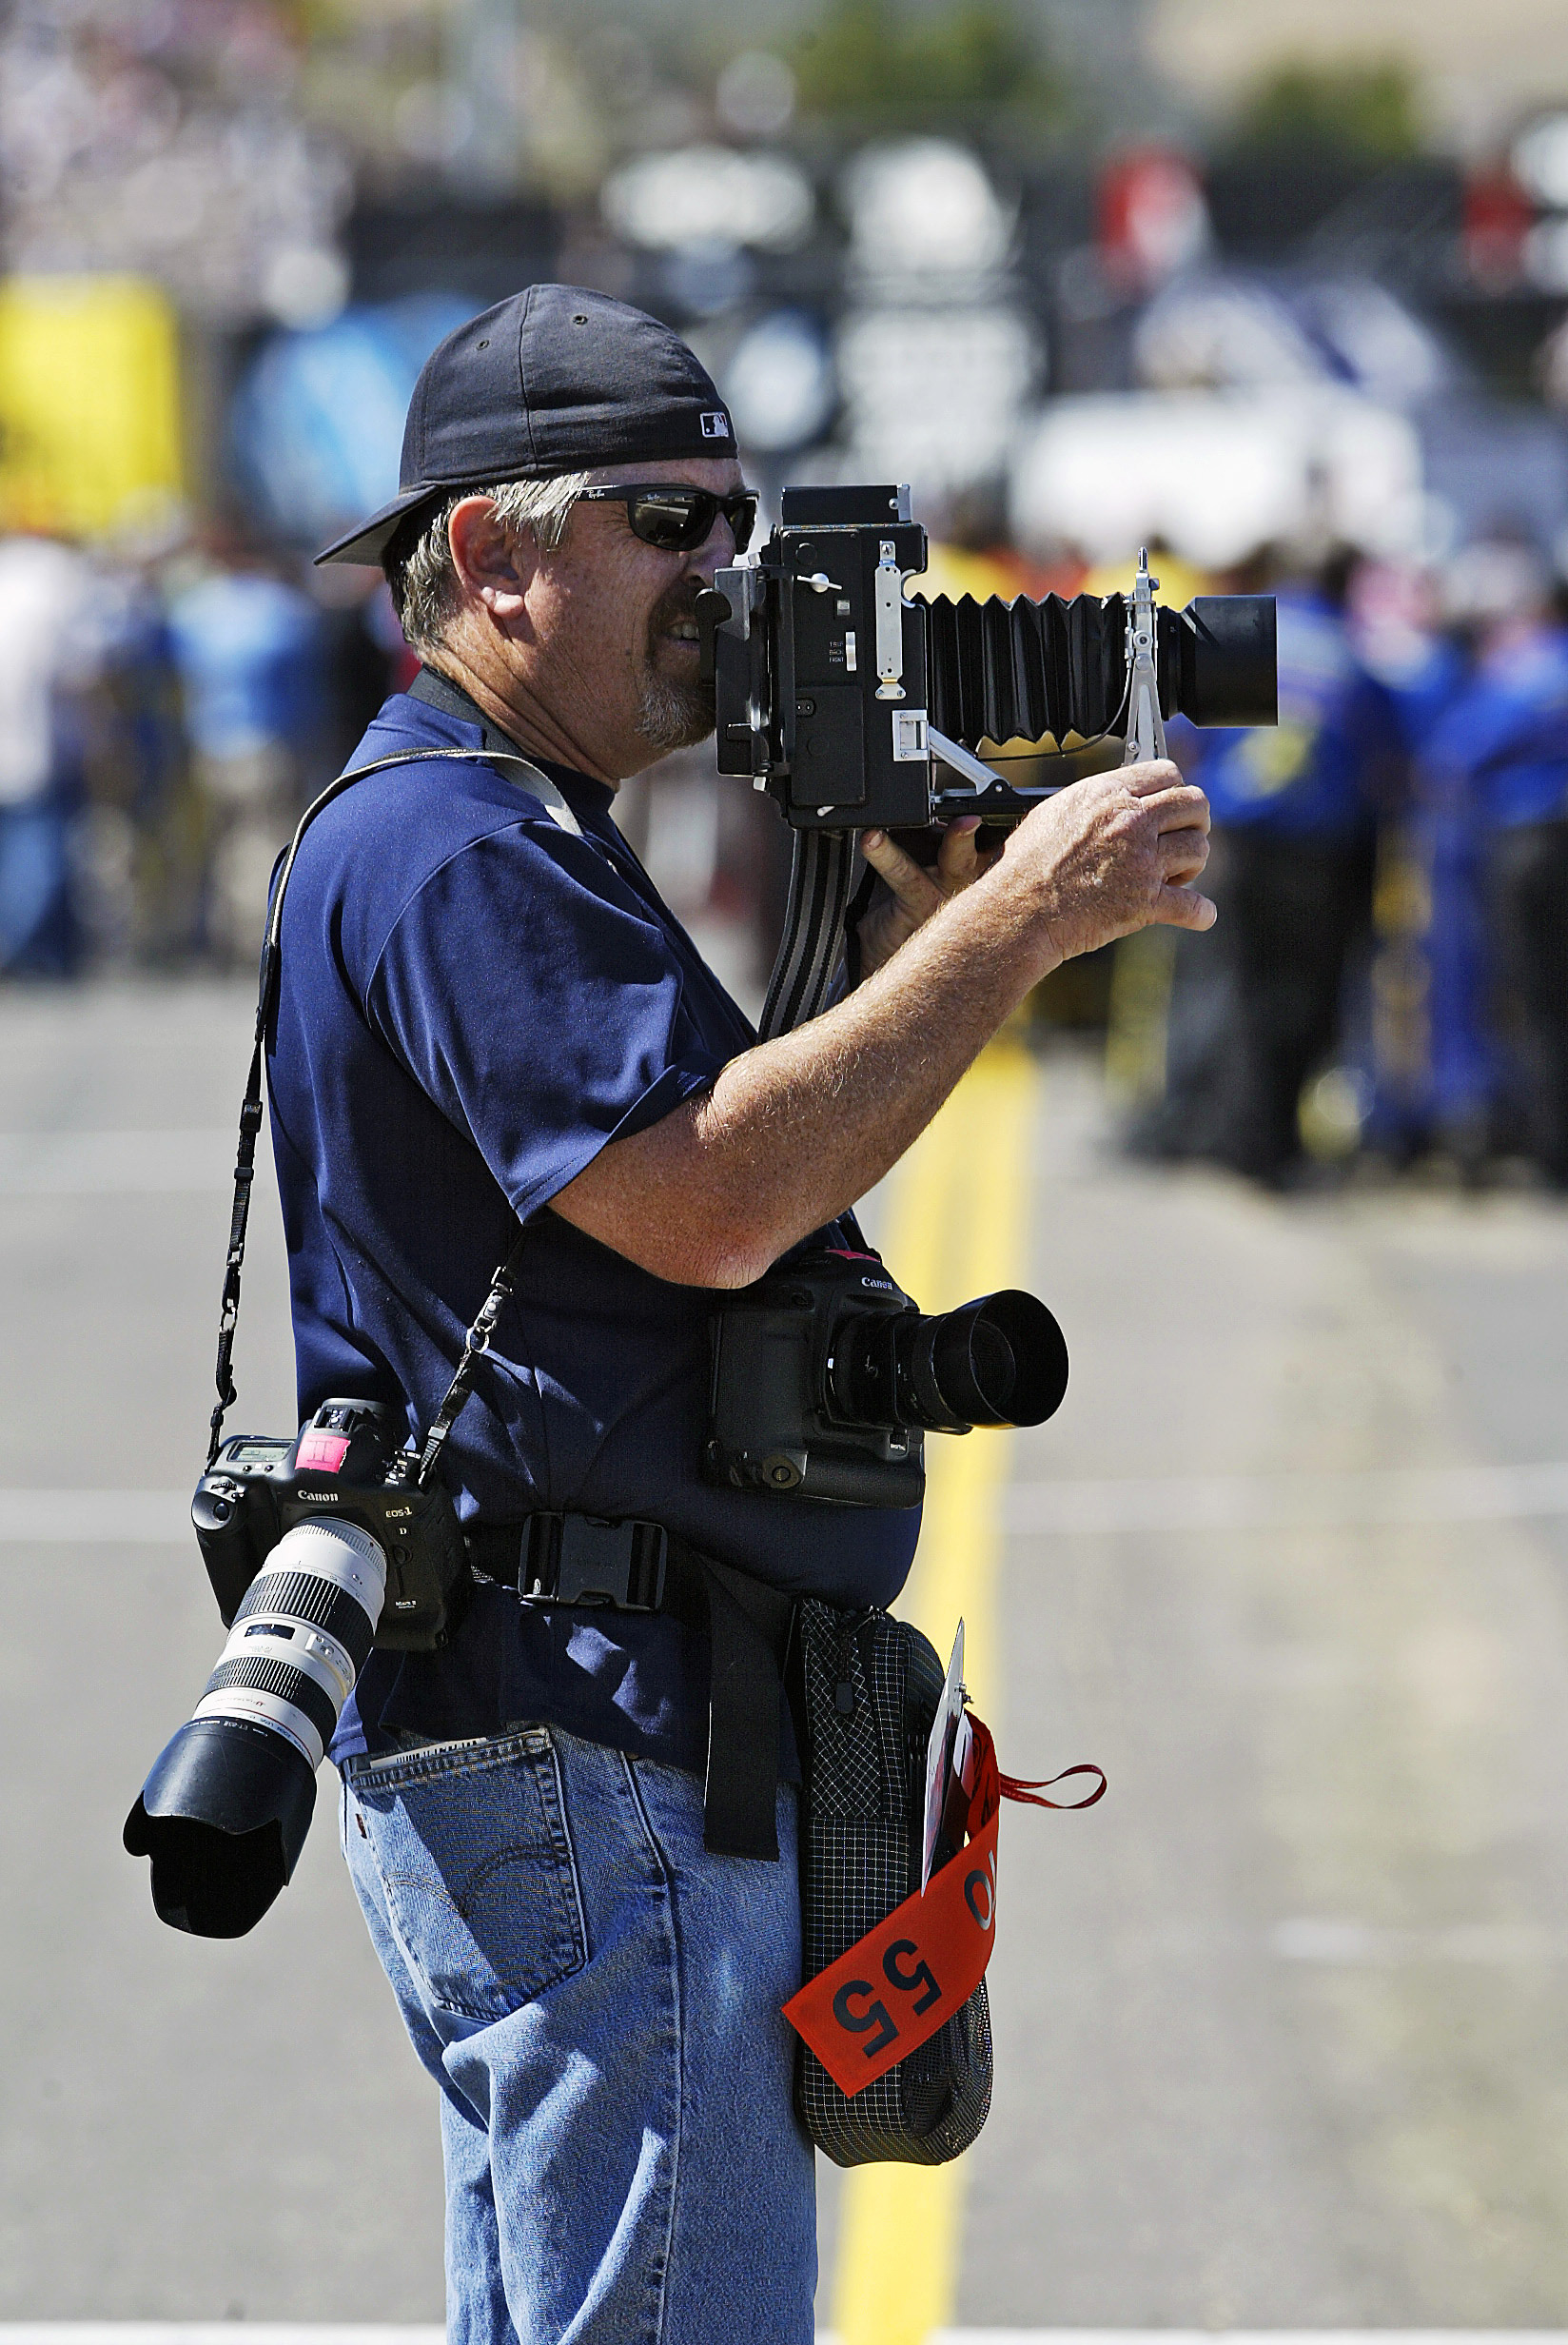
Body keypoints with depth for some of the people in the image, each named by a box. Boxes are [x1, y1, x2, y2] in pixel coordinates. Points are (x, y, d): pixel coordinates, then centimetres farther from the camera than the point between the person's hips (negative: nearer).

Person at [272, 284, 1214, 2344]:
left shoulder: (519, 844, 21)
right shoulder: (446, 854, -14)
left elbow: (776, 1167, 19)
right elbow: (701, 1201, -26)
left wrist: (913, 916, 4)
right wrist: (1010, 926, -22)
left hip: (607, 1747, 11)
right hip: (586, 1765, -11)